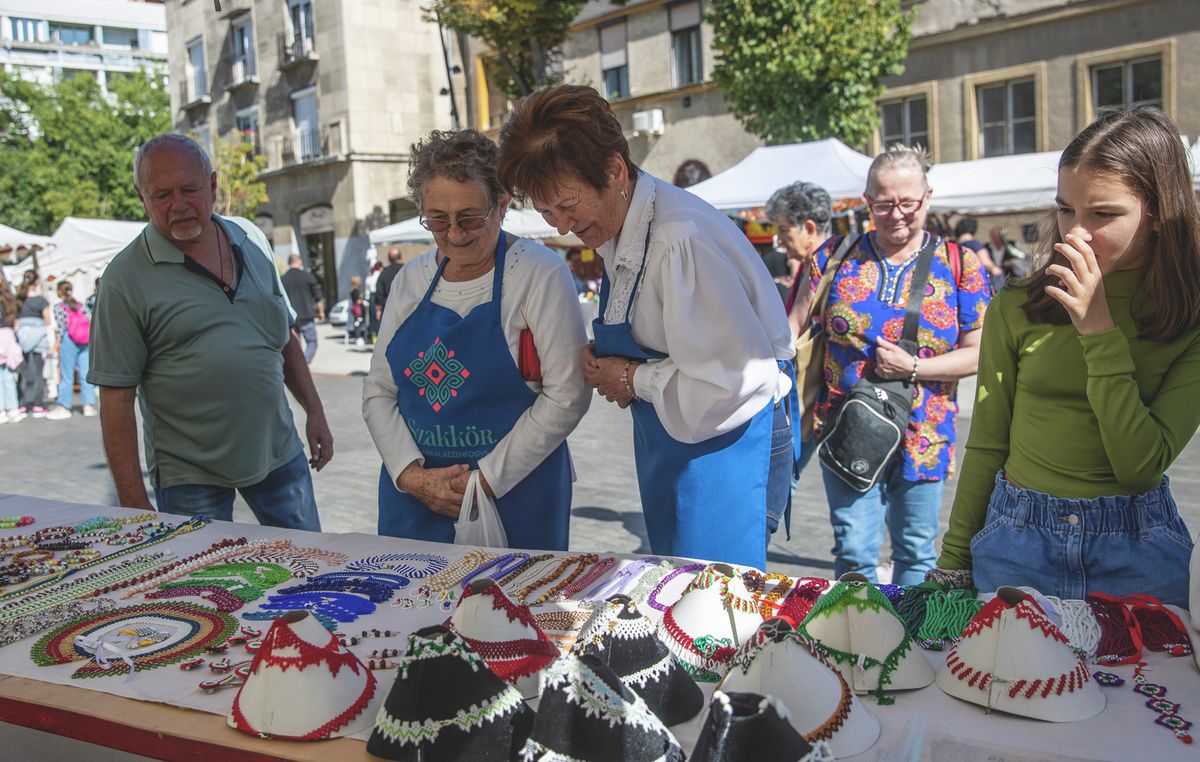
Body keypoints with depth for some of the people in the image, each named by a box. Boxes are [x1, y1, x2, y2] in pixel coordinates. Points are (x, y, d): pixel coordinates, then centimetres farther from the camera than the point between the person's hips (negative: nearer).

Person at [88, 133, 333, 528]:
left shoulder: (250, 239, 5)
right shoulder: (125, 280, -10)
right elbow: (116, 399, -10)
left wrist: (314, 411, 10)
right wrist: (135, 505, -12)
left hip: (279, 454, 4)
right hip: (190, 477, -4)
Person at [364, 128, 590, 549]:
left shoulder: (538, 273, -10)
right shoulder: (411, 279, 6)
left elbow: (566, 395, -13)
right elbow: (378, 390, 8)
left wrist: (487, 478, -13)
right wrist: (411, 474, -7)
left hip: (514, 495, -4)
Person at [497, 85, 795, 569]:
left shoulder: (682, 239, -26)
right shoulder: (618, 230, 5)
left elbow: (740, 378, -29)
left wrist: (634, 379, -16)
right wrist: (602, 362, -1)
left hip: (724, 440, -9)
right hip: (667, 445, 9)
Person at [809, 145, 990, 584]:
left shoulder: (959, 264, 2)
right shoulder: (835, 256, 2)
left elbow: (979, 352, -1)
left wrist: (912, 368, -15)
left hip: (924, 434, 1)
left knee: (916, 554, 13)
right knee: (853, 553, 1)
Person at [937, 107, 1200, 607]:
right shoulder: (1016, 308, -6)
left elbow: (1141, 465, -16)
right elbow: (986, 447, 0)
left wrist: (1099, 331, -20)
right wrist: (952, 561, 4)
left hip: (1138, 551, 0)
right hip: (1015, 542, 1)